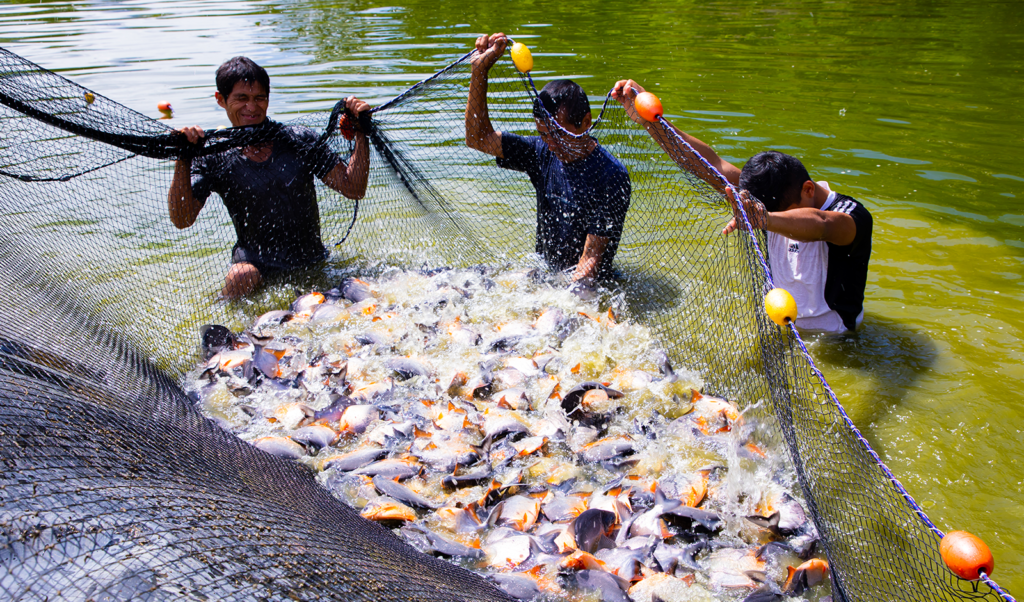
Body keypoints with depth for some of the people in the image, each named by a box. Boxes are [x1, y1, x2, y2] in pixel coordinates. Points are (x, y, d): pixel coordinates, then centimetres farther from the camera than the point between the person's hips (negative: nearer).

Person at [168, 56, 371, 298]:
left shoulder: (301, 140, 0)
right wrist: (182, 160, -24)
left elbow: (353, 189, -2)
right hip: (255, 258, -2)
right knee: (240, 278, -34)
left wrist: (360, 134, -12)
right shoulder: (213, 158, -2)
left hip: (312, 261, 3)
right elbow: (182, 219, -13)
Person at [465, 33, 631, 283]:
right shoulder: (543, 153, 2)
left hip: (584, 287, -6)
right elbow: (478, 138, 6)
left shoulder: (611, 177, -17)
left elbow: (592, 260, -19)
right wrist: (480, 70, -2)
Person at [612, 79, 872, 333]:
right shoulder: (779, 203, -6)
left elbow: (820, 224, -44)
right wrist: (648, 119, -22)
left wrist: (765, 219, -65)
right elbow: (713, 166, -13)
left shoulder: (852, 215, -19)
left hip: (831, 345, -4)